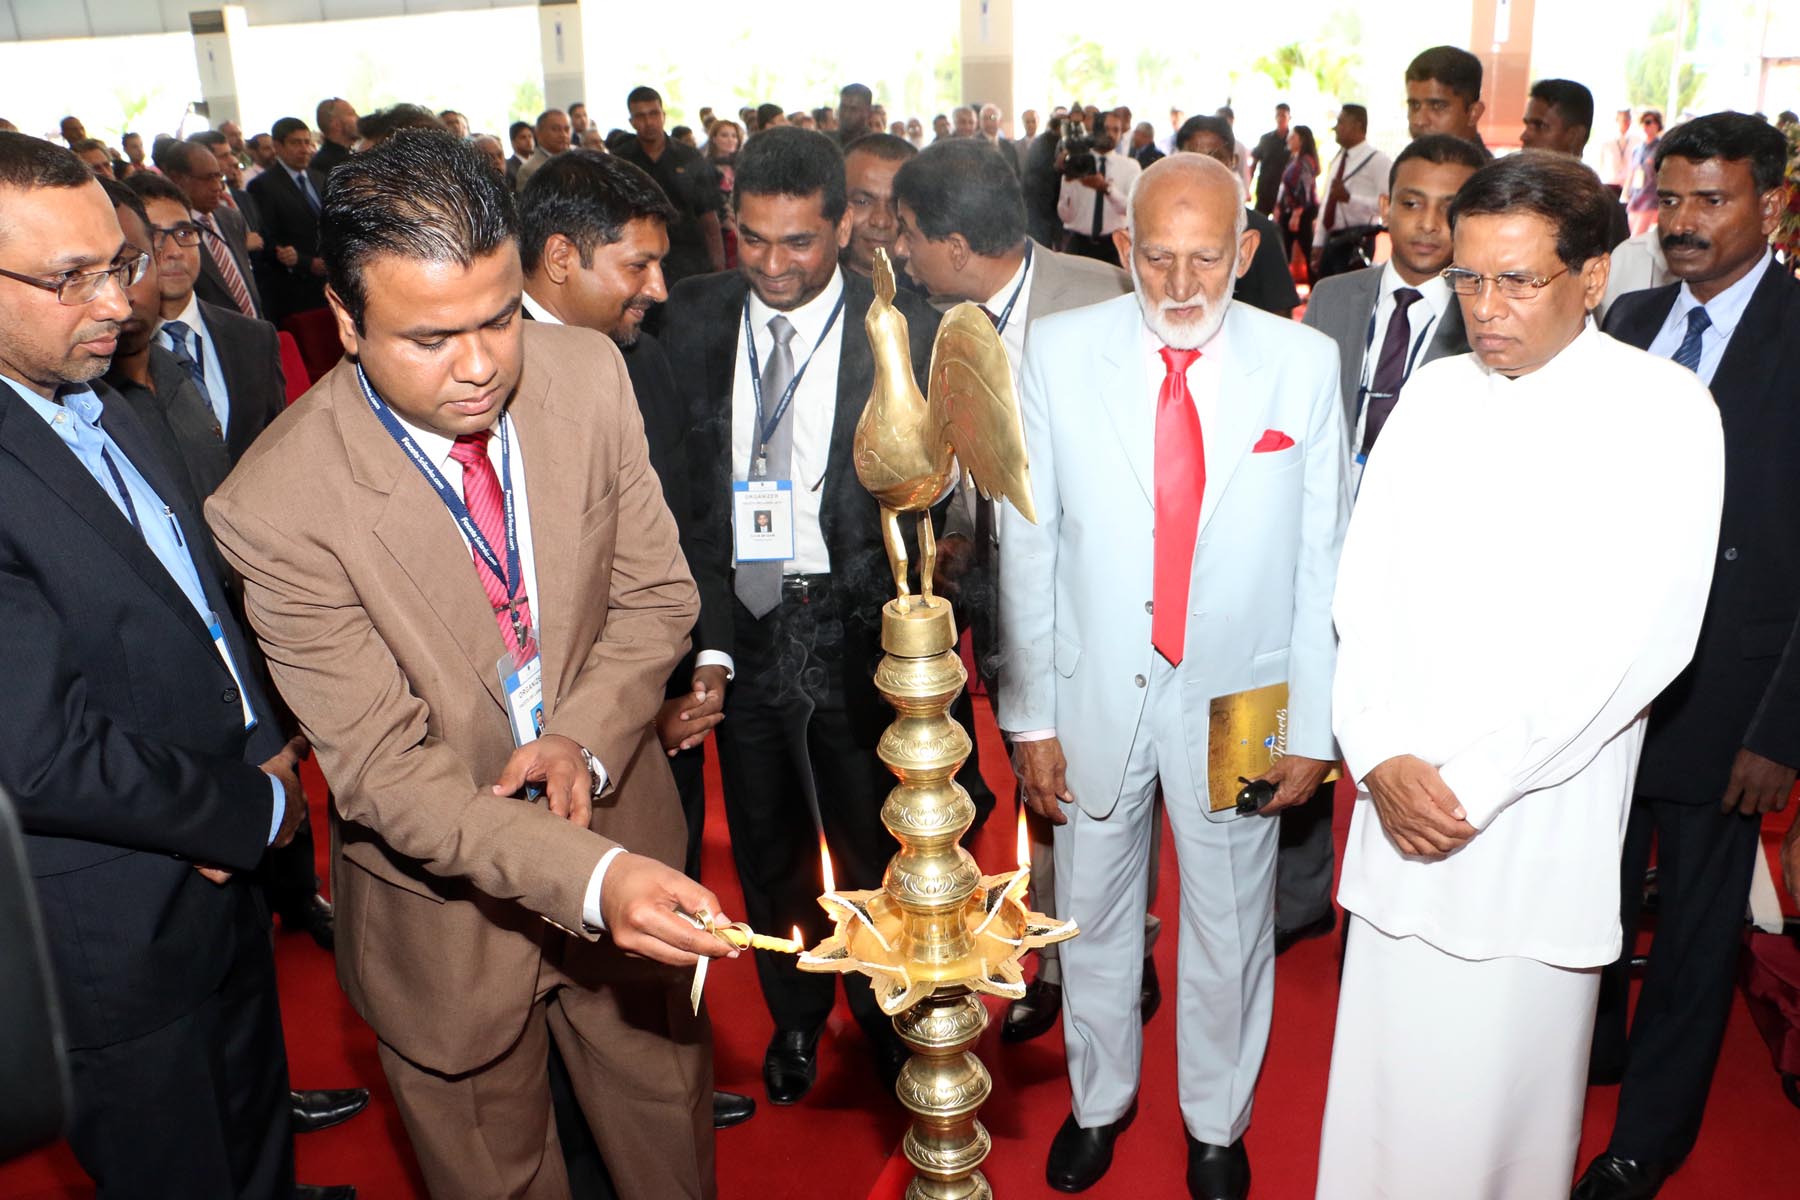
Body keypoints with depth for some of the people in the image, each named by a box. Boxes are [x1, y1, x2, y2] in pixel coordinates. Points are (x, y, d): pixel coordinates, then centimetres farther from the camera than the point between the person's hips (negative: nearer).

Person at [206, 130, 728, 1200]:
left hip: (621, 835, 3)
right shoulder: (274, 508, -25)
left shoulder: (587, 373, -13)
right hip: (448, 906, -3)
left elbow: (655, 592, -3)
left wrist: (586, 736, -21)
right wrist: (591, 877, -38)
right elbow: (385, 770, -24)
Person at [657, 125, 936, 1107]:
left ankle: (884, 1014, 43)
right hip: (736, 623, 3)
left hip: (854, 629, -3)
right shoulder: (690, 321, -1)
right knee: (765, 853, 21)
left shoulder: (908, 335, -10)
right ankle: (794, 1016, 48)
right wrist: (694, 597, -6)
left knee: (873, 848, 14)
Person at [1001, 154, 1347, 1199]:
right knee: (1093, 916, 18)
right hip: (1095, 691, 1)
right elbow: (1028, 544, -4)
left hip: (1237, 699, 0)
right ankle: (1100, 1100, 45)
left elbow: (1321, 557, -2)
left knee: (1230, 928, 16)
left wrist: (1313, 725, -3)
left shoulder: (1305, 364, -6)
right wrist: (1029, 715, -4)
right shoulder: (1060, 352, -7)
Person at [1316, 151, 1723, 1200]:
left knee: (1503, 1066, 8)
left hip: (1540, 815, -3)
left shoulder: (1663, 411, -6)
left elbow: (1640, 637, -13)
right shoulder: (1437, 391, 7)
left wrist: (1474, 781, -15)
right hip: (1401, 796, 4)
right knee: (1387, 1062, 11)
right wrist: (1382, 756, -9)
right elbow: (1367, 582, 4)